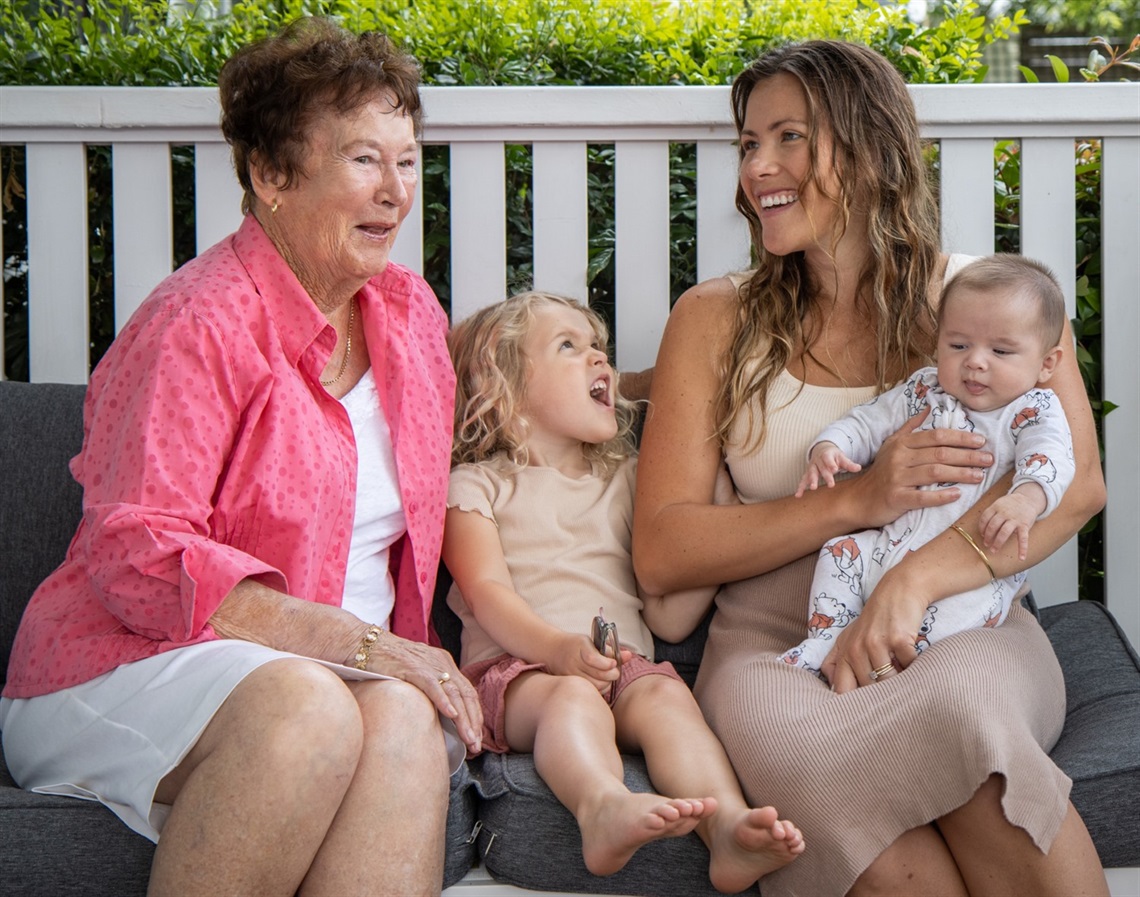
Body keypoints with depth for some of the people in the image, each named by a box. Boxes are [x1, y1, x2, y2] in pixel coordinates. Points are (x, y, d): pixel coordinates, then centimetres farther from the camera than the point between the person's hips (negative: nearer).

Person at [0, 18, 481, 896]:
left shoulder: (411, 312, 15)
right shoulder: (201, 324, -10)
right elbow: (135, 556, -18)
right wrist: (354, 641, -23)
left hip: (333, 672, 6)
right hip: (129, 670, -5)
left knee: (404, 719, -31)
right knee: (312, 709, -38)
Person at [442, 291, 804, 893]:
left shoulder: (625, 482, 29)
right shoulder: (476, 484, 15)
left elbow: (669, 618, 22)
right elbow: (488, 591, -4)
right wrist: (560, 647, -22)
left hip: (623, 661, 3)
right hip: (516, 666, -3)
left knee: (665, 695, -29)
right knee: (574, 696, -35)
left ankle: (727, 825, -52)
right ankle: (604, 807, -63)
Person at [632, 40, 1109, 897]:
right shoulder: (716, 319, 12)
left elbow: (1075, 480, -6)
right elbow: (661, 553, 3)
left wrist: (914, 580, -23)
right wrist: (858, 501, -11)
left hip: (964, 628, 0)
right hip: (774, 639, 1)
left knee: (952, 706, -37)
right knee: (777, 726, -36)